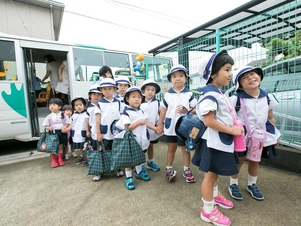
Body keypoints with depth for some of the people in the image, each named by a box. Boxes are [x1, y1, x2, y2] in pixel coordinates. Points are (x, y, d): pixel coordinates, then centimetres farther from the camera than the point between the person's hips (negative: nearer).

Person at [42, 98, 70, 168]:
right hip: (53, 133, 0)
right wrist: (49, 128, -18)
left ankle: (60, 159, 26)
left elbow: (67, 123, 3)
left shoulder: (63, 115, 1)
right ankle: (54, 160, 20)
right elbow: (46, 125, 4)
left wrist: (65, 127, -17)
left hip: (62, 132, 0)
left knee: (60, 147, 10)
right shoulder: (49, 116, 1)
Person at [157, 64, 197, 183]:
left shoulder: (189, 94, -6)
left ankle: (187, 170, 29)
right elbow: (164, 110, 6)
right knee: (171, 148, 16)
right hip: (170, 126, 2)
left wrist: (185, 110, -20)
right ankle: (169, 169, 31)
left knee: (185, 148, 12)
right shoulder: (167, 94, -1)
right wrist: (159, 124, 5)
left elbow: (196, 109, -2)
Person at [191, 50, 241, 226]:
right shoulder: (210, 93, -23)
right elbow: (209, 121, -28)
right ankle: (208, 210, 23)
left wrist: (234, 126, 6)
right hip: (214, 141, -10)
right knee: (210, 174, 5)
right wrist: (232, 130, -19)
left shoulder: (218, 92, 8)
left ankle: (215, 195, 49)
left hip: (223, 140, 10)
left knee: (215, 172, 26)